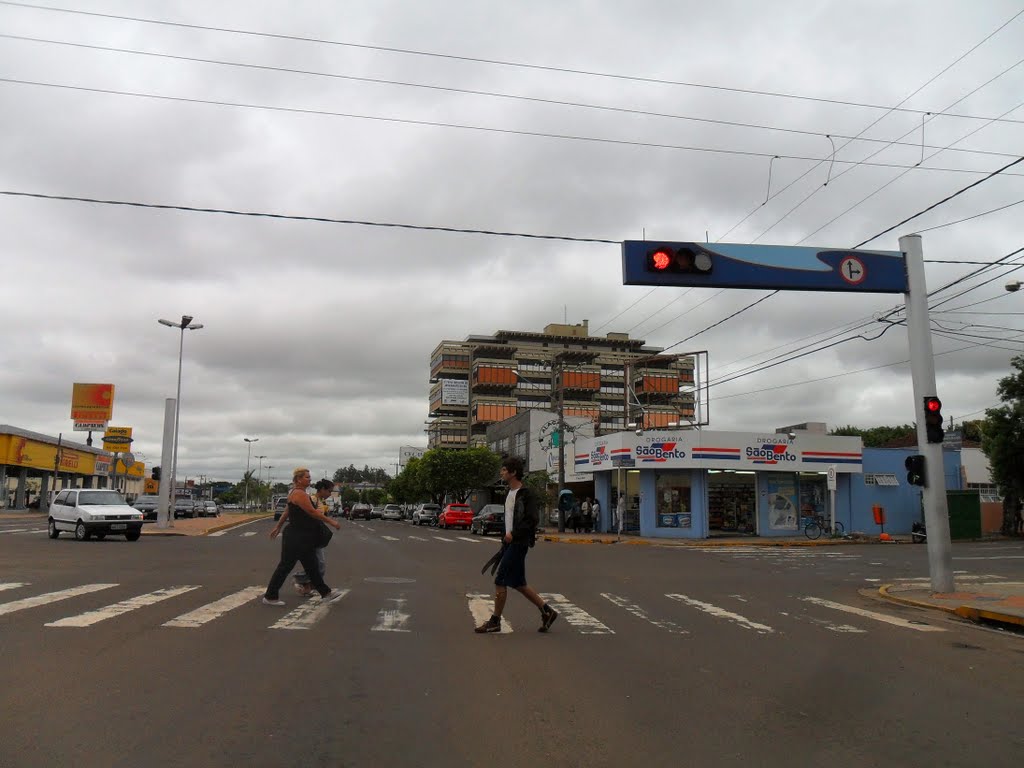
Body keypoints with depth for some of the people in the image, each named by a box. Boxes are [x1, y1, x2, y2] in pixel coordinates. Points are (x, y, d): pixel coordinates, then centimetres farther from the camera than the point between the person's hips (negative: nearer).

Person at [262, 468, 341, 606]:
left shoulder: (295, 492, 13)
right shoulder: (299, 494, -19)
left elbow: (286, 512, 21)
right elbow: (313, 512, -22)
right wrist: (331, 522, -17)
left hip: (303, 538, 10)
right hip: (296, 538, -10)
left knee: (311, 566, 13)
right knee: (285, 566, 0)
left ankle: (325, 592, 20)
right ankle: (270, 597, 10)